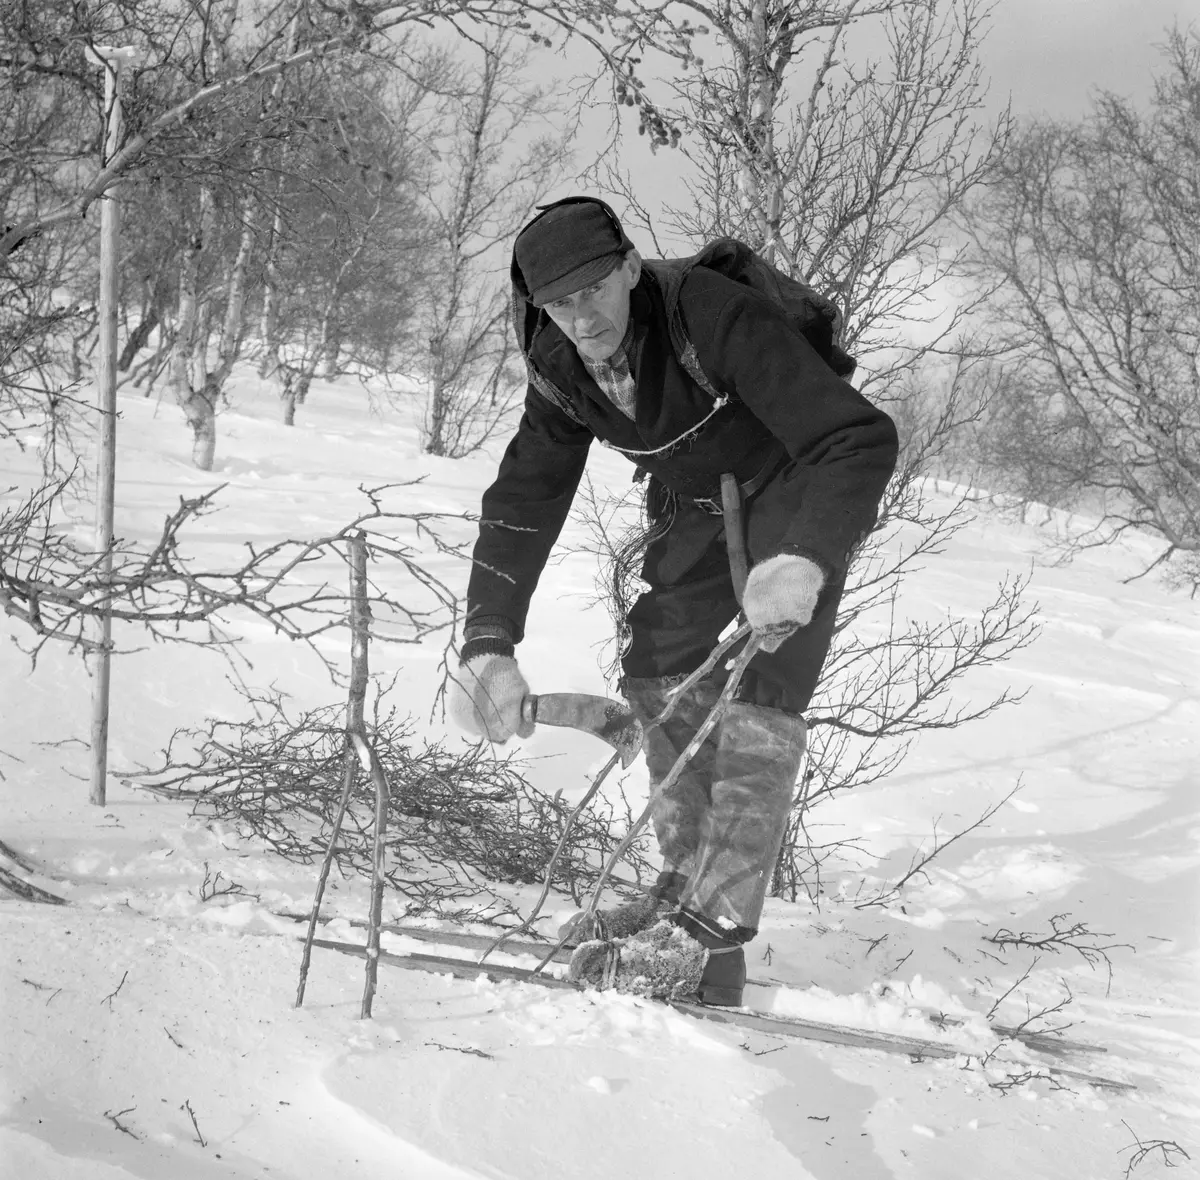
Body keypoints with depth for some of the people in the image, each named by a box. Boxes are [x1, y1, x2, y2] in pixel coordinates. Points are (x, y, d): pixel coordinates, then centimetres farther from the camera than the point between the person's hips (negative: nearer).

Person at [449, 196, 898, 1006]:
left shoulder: (716, 318, -35)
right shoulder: (560, 367, -13)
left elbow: (861, 438, -41)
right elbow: (522, 504, -6)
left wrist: (805, 562, -57)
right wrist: (489, 644, -19)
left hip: (802, 492, -7)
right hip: (702, 508, 7)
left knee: (760, 690, -20)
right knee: (659, 673, 0)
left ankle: (711, 923, -25)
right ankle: (692, 876, 12)